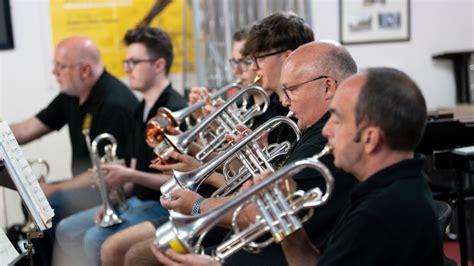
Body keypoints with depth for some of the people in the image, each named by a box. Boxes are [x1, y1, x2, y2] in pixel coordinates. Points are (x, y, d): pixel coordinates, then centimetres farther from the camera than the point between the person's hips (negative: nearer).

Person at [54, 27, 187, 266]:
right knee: (67, 231, 7)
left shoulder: (176, 112, -18)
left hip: (165, 206, -10)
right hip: (136, 200, 10)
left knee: (96, 239, -26)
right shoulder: (142, 110, 12)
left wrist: (130, 176, -25)